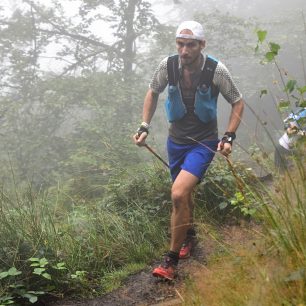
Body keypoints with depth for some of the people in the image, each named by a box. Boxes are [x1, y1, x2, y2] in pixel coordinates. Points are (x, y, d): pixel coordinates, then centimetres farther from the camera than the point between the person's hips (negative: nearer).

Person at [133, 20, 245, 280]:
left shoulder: (216, 70, -18)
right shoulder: (168, 66, -11)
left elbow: (238, 103, -3)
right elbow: (153, 93, 9)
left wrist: (229, 137, -13)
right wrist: (145, 127, 0)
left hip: (204, 142, -4)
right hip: (176, 139, 4)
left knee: (178, 194, -21)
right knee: (184, 193, 19)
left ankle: (172, 259, -5)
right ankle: (190, 235, 48)